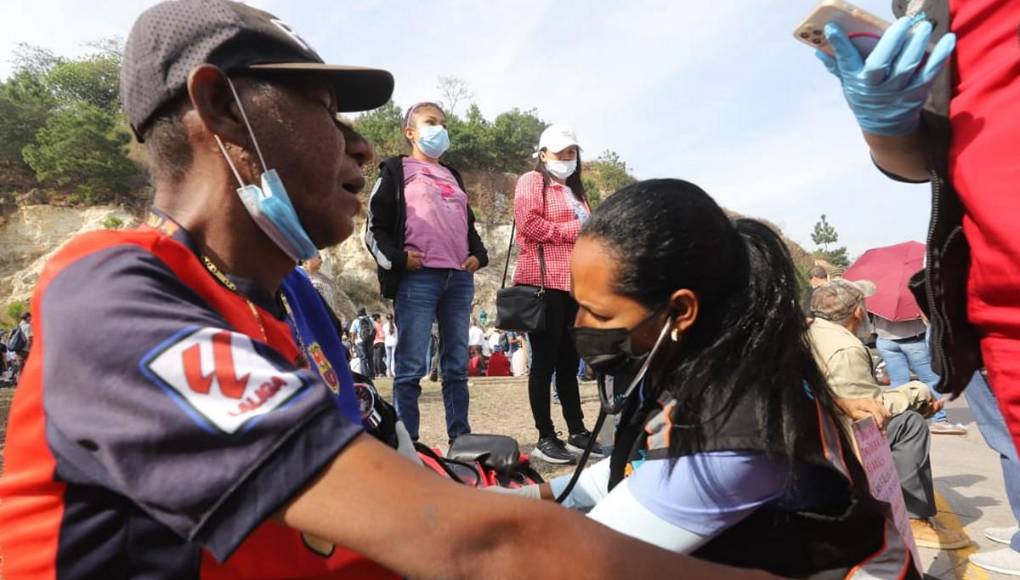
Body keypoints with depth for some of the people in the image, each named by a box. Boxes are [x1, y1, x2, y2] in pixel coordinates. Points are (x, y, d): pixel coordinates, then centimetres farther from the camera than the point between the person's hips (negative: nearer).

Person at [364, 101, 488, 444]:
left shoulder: (452, 176, 25)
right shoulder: (396, 170, 7)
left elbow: (468, 224, 29)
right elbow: (374, 227, 1)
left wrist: (478, 255, 11)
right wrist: (397, 258, -14)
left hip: (460, 279, 6)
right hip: (417, 279, -6)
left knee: (457, 365, 9)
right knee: (411, 367, -5)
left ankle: (461, 439, 16)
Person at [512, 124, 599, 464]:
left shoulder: (575, 190, 26)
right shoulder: (531, 182, 3)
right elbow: (528, 223, -13)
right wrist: (570, 230, -7)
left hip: (575, 285, 7)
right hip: (543, 283, -7)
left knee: (569, 361, 11)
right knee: (545, 361, -3)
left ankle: (577, 432, 18)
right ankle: (546, 438, 4)